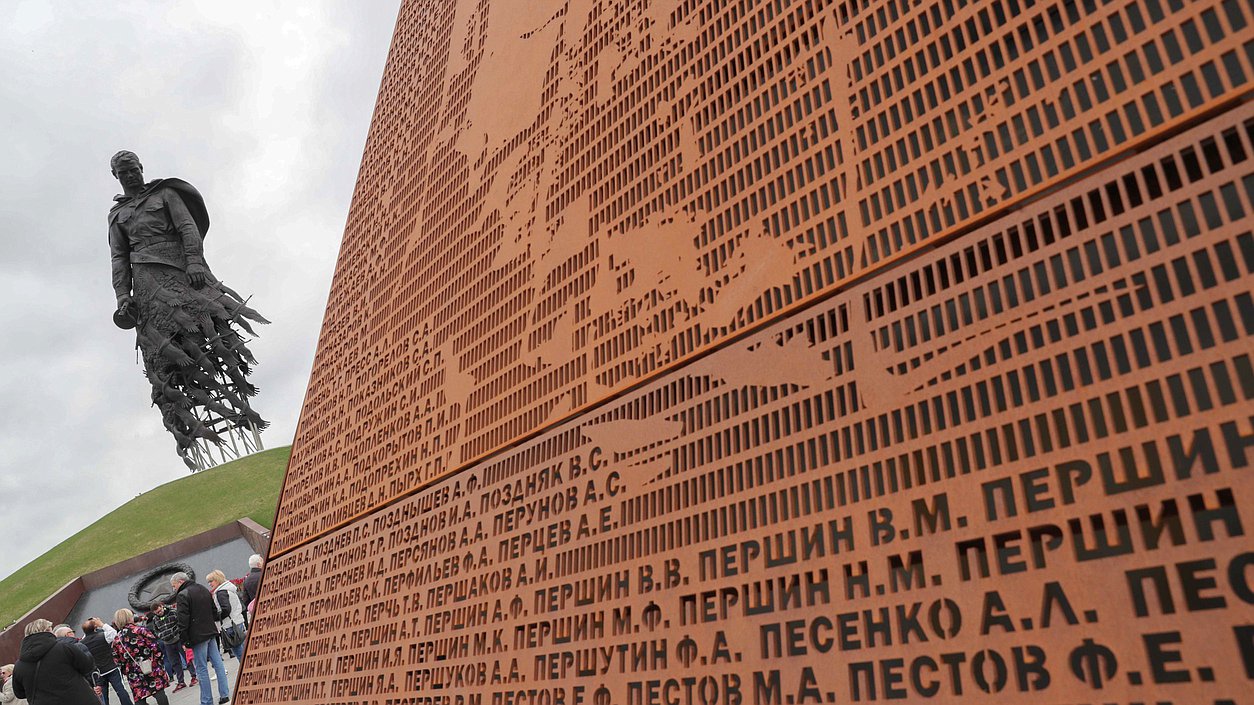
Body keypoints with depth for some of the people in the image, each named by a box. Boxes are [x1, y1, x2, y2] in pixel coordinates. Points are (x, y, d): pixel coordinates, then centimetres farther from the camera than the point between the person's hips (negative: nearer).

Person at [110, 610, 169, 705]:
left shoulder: (116, 641, 6)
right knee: (160, 694, -1)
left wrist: (127, 673, 21)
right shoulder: (141, 630, -6)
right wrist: (160, 661, 3)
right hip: (153, 669, -3)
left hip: (134, 677, 3)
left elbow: (118, 662, 9)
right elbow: (155, 647, -10)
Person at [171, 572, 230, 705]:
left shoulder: (182, 595, -12)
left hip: (198, 636, -7)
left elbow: (183, 621, -16)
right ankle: (224, 694, 12)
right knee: (218, 663, 10)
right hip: (211, 632, 8)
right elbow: (214, 610, 20)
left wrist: (183, 639, -11)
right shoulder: (204, 589, 14)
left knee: (202, 669, -1)